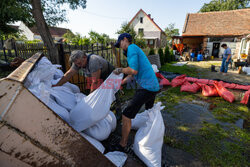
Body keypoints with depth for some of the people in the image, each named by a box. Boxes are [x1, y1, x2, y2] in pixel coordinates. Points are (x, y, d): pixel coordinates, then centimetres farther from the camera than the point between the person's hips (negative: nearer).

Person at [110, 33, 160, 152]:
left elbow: (134, 70, -23)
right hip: (154, 85, 11)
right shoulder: (135, 50, 22)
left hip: (146, 87, -11)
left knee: (126, 116, -4)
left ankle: (122, 145, 12)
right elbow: (131, 76, 21)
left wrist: (120, 70, -6)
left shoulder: (132, 48, -8)